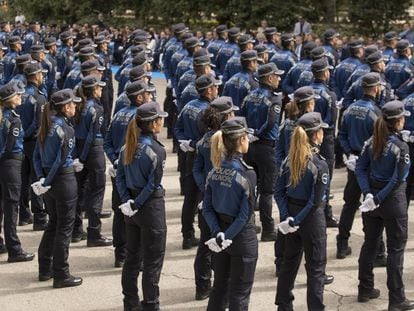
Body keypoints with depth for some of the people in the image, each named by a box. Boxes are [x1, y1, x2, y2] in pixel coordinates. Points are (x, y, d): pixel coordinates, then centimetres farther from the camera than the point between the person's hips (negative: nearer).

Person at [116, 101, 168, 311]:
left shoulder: (128, 147, 4)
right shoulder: (157, 150, -17)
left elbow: (120, 177, 2)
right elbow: (153, 184, -18)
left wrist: (127, 201, -5)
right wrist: (137, 204, -11)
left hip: (131, 207, 7)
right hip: (151, 207, -7)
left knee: (132, 256, 17)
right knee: (153, 260, 3)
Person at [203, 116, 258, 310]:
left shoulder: (215, 171, -1)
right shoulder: (247, 173, -20)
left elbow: (207, 208, -2)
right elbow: (245, 215, -21)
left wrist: (218, 233, -9)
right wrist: (227, 237, -16)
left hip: (220, 231, 6)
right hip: (242, 236, -6)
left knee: (220, 286, 20)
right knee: (240, 292, 5)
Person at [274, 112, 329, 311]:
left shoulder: (289, 159, -1)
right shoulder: (319, 164, -18)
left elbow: (279, 192, -2)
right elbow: (315, 201, -21)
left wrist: (287, 217, -7)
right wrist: (295, 221, -15)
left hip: (291, 214, 7)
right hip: (311, 219, -6)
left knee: (290, 261, 20)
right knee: (316, 268, 6)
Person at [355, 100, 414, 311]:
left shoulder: (372, 142, 1)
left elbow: (360, 169, -3)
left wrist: (369, 194, -9)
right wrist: (379, 199, -17)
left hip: (372, 197, 6)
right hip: (393, 201, -6)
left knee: (369, 244, 17)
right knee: (396, 250, 3)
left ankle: (365, 290, 27)